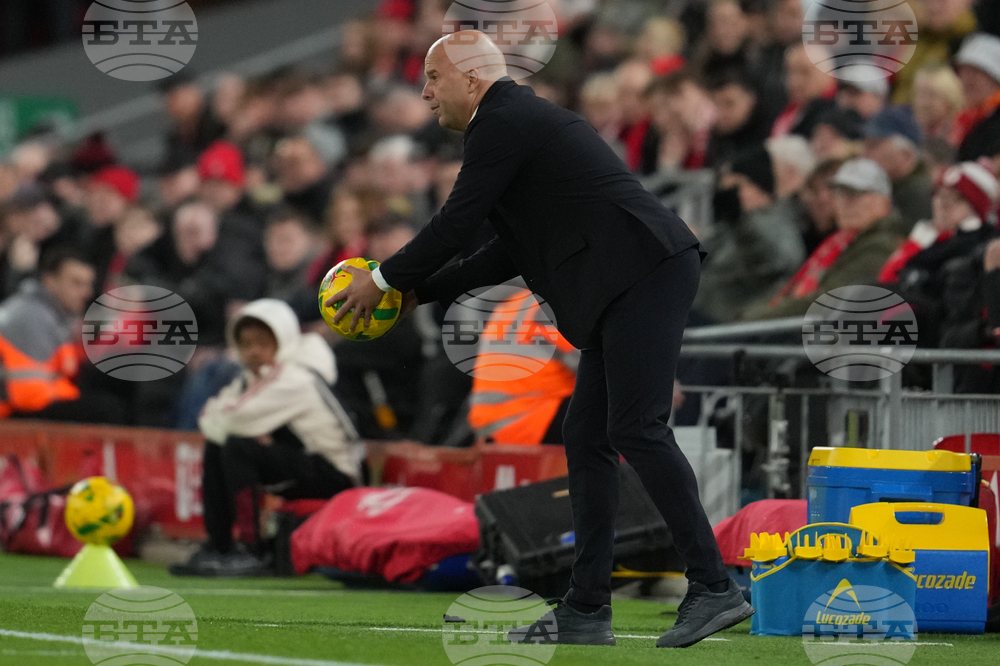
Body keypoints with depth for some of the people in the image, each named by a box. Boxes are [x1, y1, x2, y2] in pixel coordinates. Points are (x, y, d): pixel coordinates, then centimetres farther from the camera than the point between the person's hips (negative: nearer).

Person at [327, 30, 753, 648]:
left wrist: (386, 278, 6)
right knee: (587, 436, 9)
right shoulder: (521, 119, 24)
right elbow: (512, 250, 26)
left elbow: (457, 222, -9)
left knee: (636, 428, -14)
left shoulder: (506, 122, -7)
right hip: (621, 291, 11)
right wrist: (420, 292, 23)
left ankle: (714, 587, -15)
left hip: (646, 272, -11)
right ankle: (587, 610, 9)